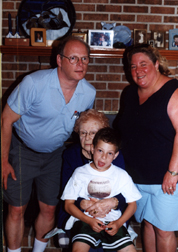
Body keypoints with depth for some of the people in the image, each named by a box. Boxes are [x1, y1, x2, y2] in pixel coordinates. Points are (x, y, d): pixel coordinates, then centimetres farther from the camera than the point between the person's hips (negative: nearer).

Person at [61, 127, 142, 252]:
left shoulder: (122, 175, 8)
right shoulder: (80, 173, 4)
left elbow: (132, 204, 9)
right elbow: (68, 204, 3)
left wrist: (118, 223, -8)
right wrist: (89, 220, -11)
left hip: (113, 222, 2)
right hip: (85, 220, -1)